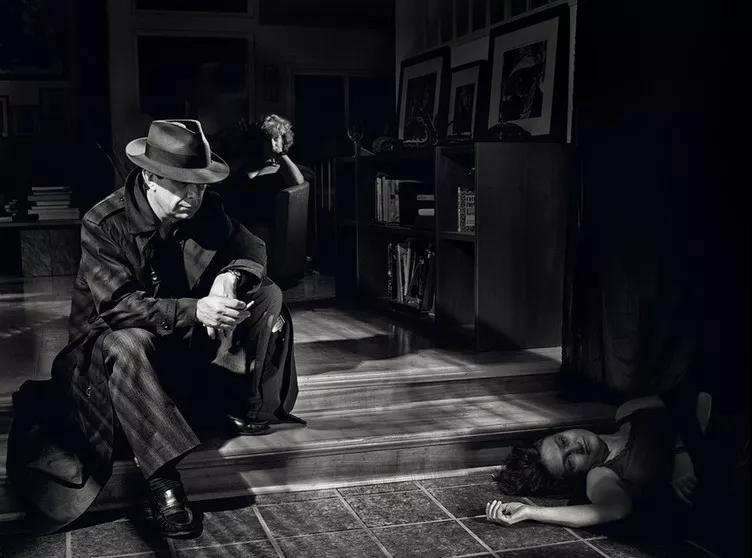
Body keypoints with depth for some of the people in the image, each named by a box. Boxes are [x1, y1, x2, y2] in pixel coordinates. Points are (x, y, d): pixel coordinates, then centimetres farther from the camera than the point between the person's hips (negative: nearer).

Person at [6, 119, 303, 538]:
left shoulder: (206, 209, -8)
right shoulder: (102, 224, -24)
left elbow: (252, 248, -2)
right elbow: (118, 306, -32)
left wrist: (232, 276, -28)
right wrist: (195, 311, -45)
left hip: (186, 334, 6)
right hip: (113, 335, -6)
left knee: (268, 295, -8)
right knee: (127, 346, -42)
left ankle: (246, 406, 3)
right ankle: (163, 480, -44)